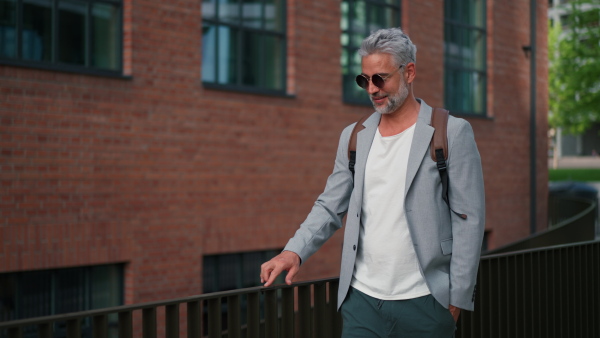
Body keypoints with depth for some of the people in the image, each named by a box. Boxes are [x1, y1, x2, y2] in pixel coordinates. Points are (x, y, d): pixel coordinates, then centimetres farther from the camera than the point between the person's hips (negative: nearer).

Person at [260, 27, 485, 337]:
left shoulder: (452, 133, -2)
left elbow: (468, 220, -4)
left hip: (424, 302, -3)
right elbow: (330, 207, 12)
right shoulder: (353, 137, 12)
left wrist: (457, 299, -7)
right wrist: (294, 251, -6)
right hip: (363, 300, 4)